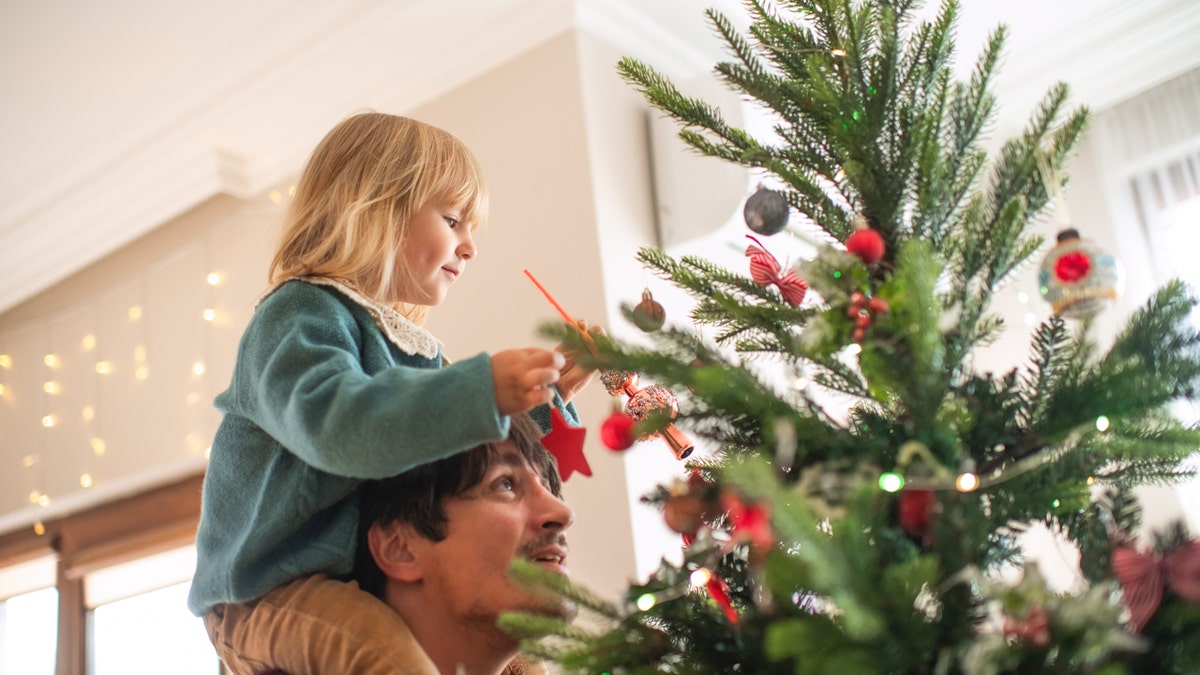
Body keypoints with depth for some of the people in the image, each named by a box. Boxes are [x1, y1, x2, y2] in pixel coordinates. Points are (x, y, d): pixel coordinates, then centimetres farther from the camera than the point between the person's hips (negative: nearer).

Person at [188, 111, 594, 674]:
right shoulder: (301, 314, -11)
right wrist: (481, 390, -39)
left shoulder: (414, 347, 15)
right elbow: (336, 422, -32)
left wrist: (543, 401, 9)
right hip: (269, 592, -8)